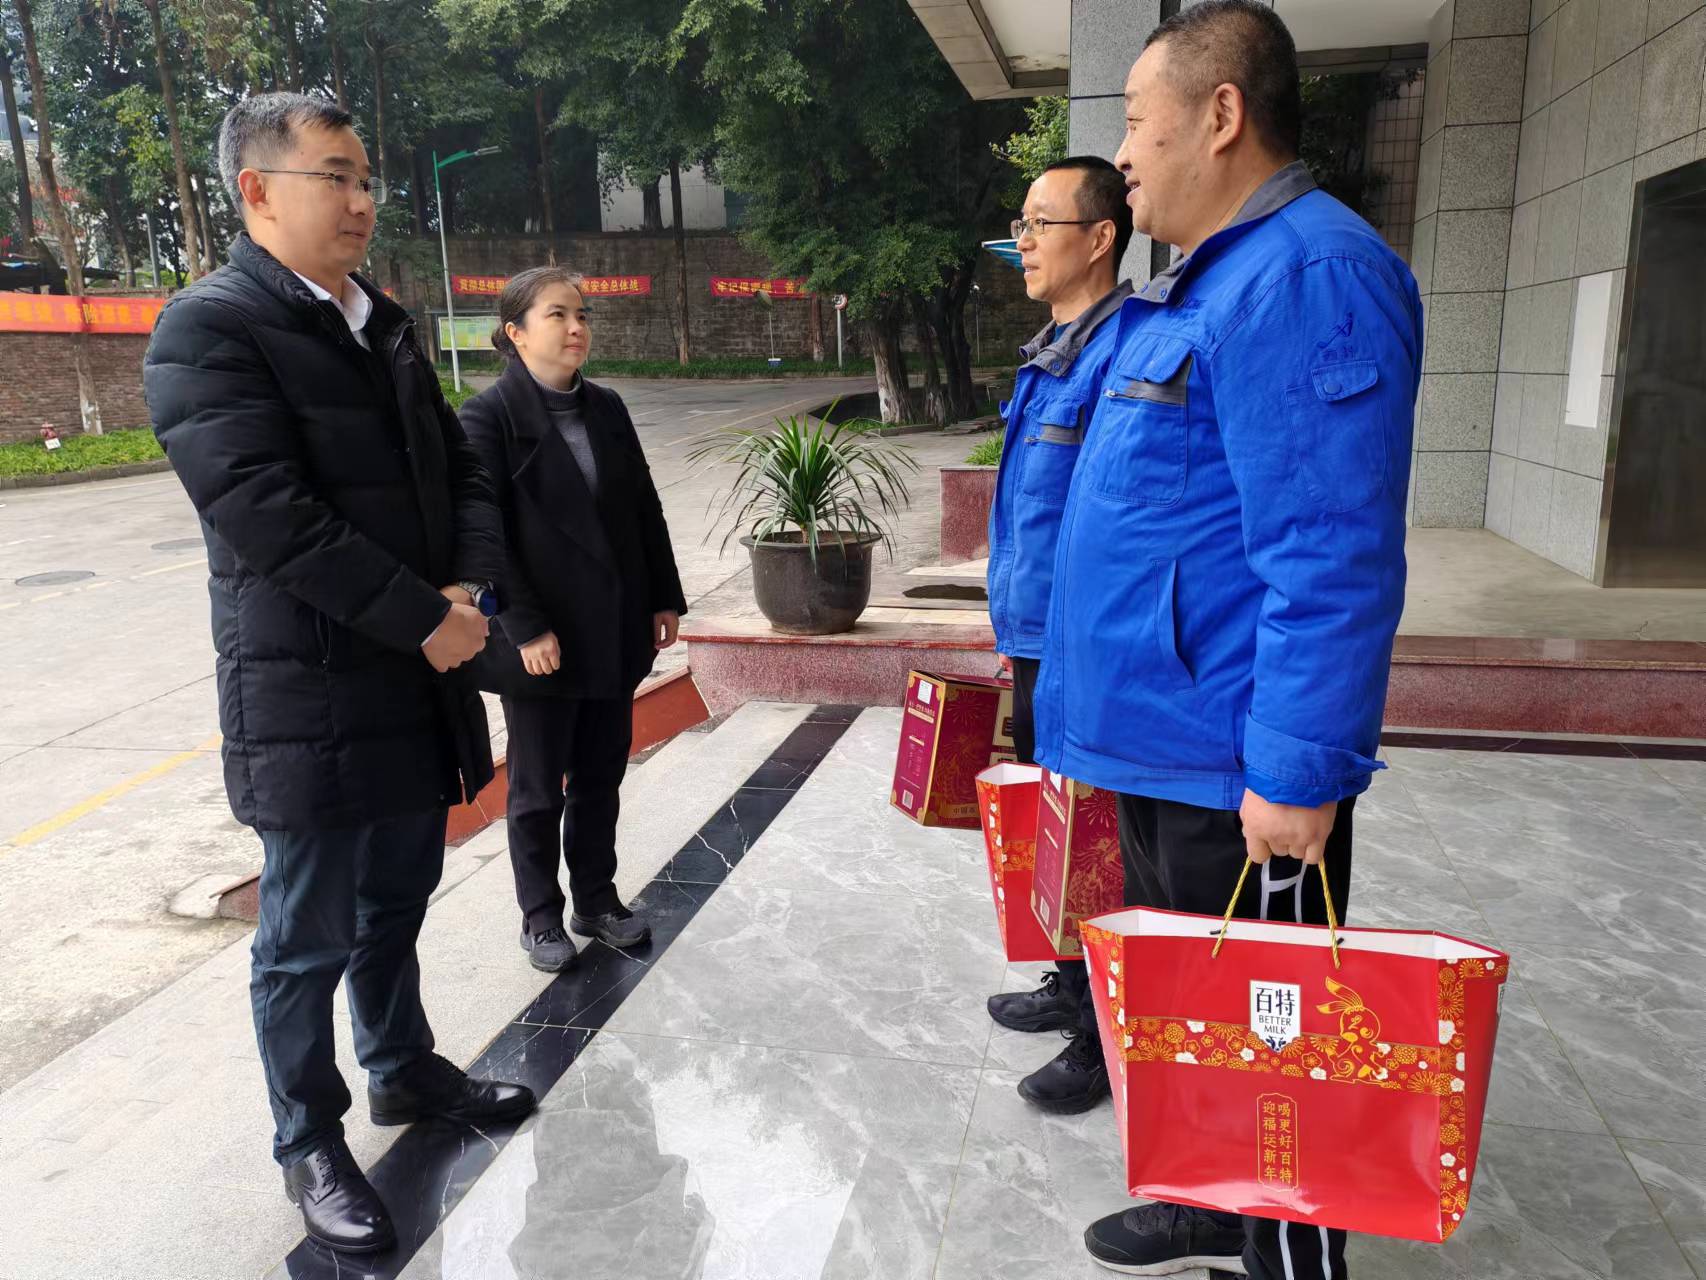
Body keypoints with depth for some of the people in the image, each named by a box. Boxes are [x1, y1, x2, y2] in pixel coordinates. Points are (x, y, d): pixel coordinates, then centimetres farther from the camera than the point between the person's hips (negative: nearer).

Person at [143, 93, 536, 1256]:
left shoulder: (386, 325, 13)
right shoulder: (209, 329, -11)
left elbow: (462, 471, 12)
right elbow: (269, 517, -21)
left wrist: (472, 589, -7)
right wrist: (424, 620, -18)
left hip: (419, 680, 7)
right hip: (309, 694, -7)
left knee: (395, 905, 21)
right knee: (309, 939, 7)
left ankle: (405, 1070, 41)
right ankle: (310, 1143, 27)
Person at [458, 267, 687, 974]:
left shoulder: (606, 407, 7)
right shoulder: (489, 416, -10)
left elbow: (645, 508, 11)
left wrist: (664, 598, 8)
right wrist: (527, 629, -18)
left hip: (615, 634, 5)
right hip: (541, 641, -5)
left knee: (601, 777, 16)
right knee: (538, 788, 10)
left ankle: (596, 900, 33)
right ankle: (540, 916, 27)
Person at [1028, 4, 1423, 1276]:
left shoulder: (1304, 276, -18)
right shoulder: (1209, 285, 15)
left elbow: (1329, 560, -25)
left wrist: (1296, 773, -24)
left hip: (1239, 773, -10)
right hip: (1166, 743, 10)